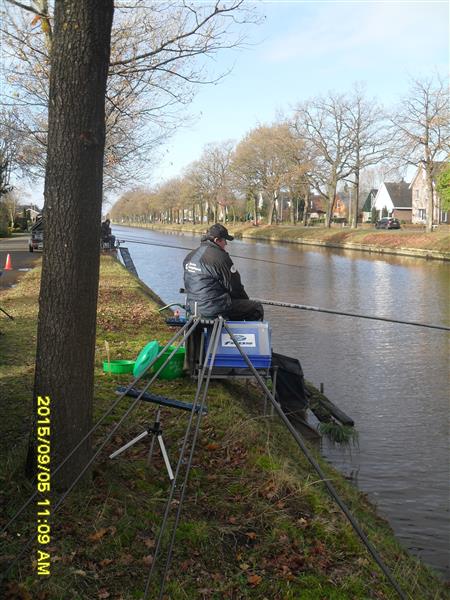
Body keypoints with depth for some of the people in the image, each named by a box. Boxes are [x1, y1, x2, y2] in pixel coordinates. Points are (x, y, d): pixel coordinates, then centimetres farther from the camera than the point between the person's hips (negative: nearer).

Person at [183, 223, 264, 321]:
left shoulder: (190, 256, 10)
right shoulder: (220, 257, -17)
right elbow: (234, 287, -11)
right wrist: (246, 301, 8)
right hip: (214, 310, -9)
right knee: (257, 309, 3)